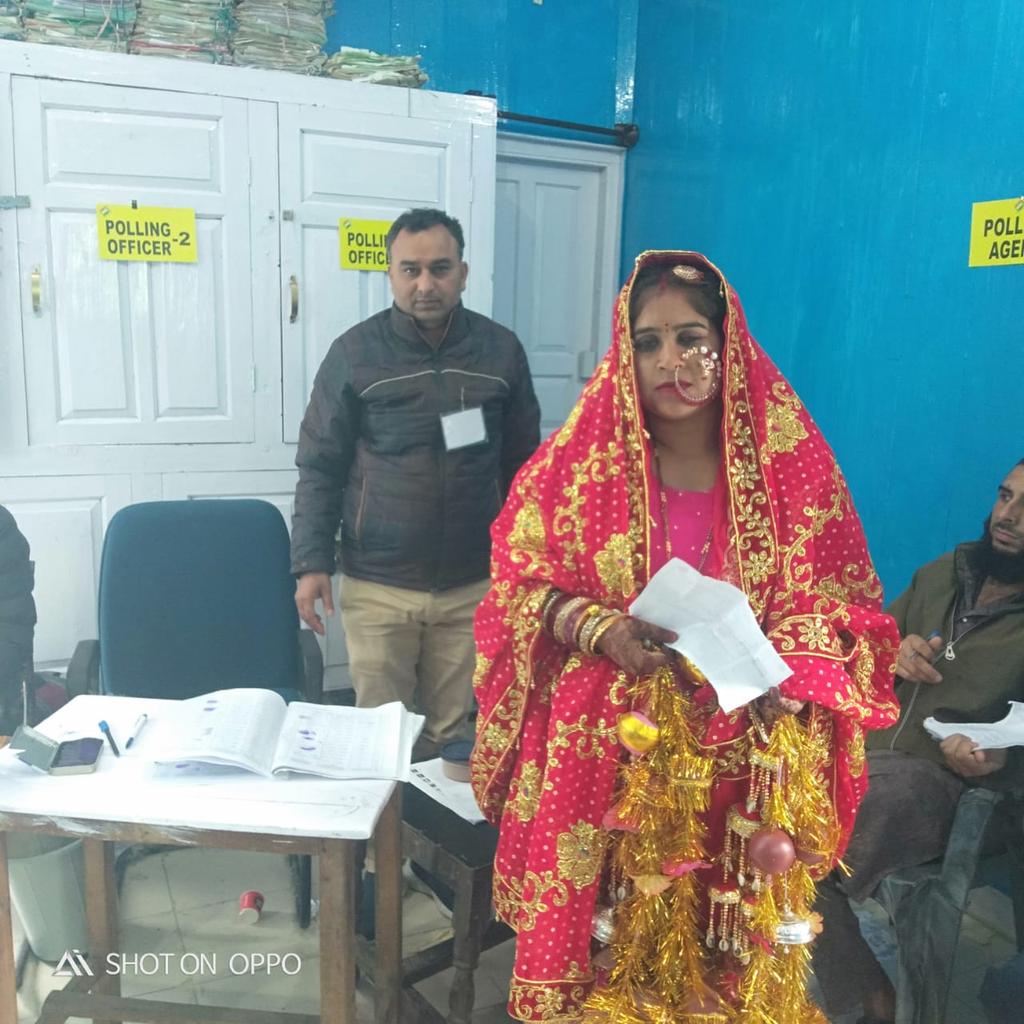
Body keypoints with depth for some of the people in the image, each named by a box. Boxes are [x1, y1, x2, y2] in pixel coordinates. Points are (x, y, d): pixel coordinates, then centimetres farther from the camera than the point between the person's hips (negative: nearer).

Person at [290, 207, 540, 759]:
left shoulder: (501, 350, 1)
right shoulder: (355, 353, -4)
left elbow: (523, 462, 8)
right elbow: (320, 467, -1)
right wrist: (311, 563, -8)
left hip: (471, 585, 2)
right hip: (378, 586, -1)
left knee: (449, 733, 13)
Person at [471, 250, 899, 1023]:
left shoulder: (791, 462, -1)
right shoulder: (580, 459, -2)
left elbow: (840, 594, 3)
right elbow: (519, 583, -1)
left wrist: (794, 668, -16)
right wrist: (599, 631, -19)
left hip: (745, 754, 1)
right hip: (608, 749, 0)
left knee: (729, 948, 11)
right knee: (607, 935, 9)